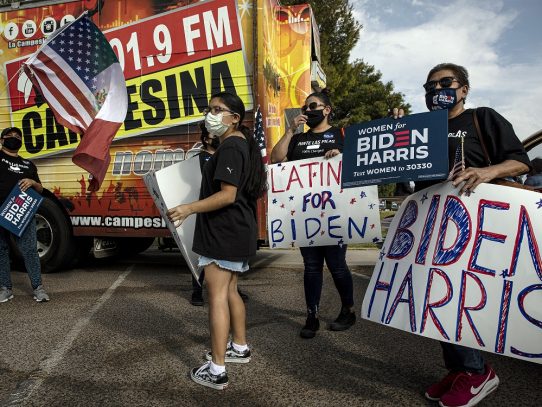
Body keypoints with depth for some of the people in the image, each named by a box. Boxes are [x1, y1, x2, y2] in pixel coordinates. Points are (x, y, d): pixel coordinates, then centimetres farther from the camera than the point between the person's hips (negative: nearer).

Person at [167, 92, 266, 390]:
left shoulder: (229, 147, -15)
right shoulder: (245, 145, 15)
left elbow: (227, 195, -23)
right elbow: (255, 190, 22)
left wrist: (189, 208, -28)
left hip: (223, 232, -11)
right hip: (239, 231, 11)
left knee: (217, 296, -7)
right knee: (229, 291, 20)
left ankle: (216, 371, -1)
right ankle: (240, 348, 33)